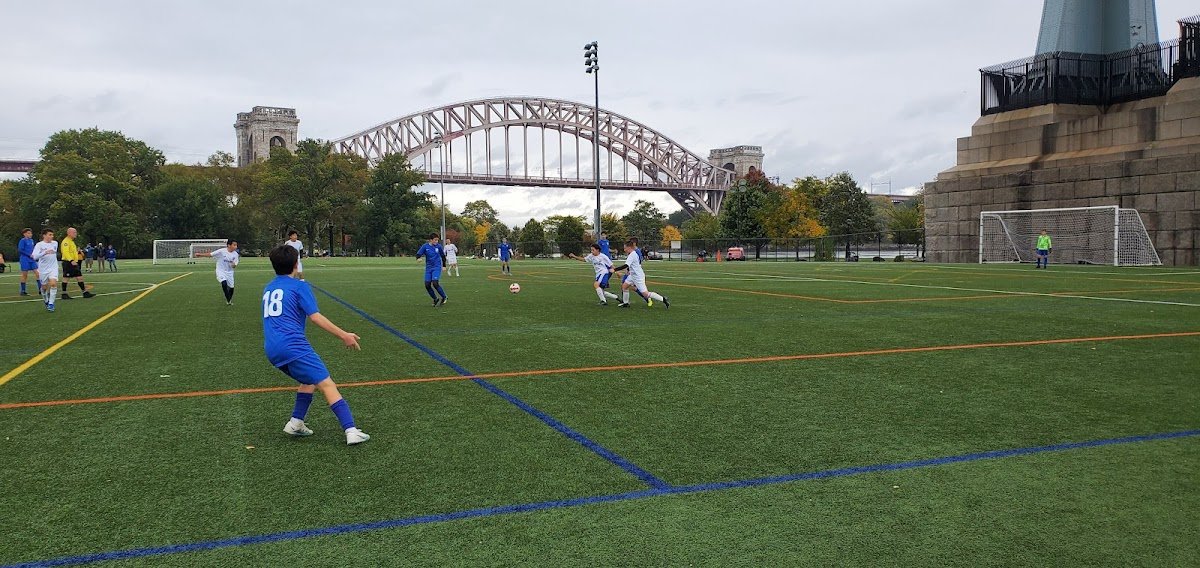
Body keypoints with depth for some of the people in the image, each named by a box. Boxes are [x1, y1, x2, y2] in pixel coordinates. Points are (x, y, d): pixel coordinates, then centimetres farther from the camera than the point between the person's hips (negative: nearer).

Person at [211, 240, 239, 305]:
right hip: (221, 271, -4)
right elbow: (211, 254, -12)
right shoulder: (222, 251, -18)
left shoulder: (235, 254, -7)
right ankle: (228, 300, -13)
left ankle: (229, 300, 36)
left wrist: (234, 265, -31)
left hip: (229, 272, 4)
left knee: (231, 287, 9)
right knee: (224, 283, -28)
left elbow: (234, 266, -7)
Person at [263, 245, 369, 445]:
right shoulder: (299, 286, 1)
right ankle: (351, 431, -22)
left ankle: (295, 423, 15)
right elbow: (315, 317, -7)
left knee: (309, 380, 25)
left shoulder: (268, 289, 22)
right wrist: (344, 335, -6)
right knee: (327, 385, -11)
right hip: (293, 345, -8)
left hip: (272, 350, 8)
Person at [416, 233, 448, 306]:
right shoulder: (425, 246, -3)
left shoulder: (438, 246, -1)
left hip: (437, 267, -3)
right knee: (427, 285, -2)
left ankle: (444, 297, 0)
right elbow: (418, 254, -4)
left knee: (435, 283, -19)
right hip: (428, 268, 3)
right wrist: (418, 258, -27)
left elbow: (443, 256, 12)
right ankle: (435, 299, 18)